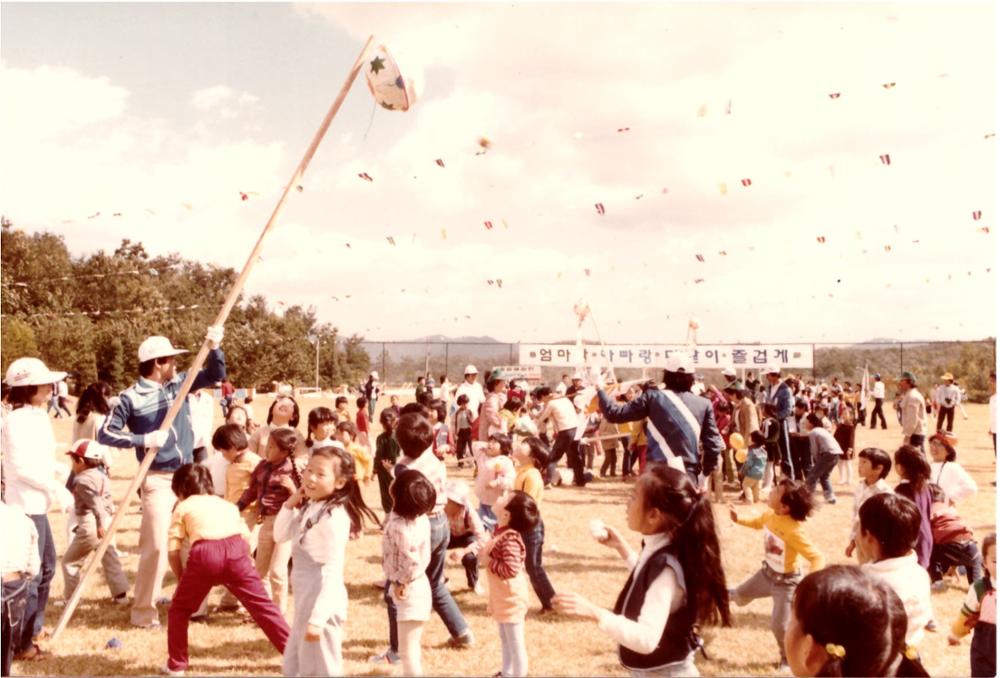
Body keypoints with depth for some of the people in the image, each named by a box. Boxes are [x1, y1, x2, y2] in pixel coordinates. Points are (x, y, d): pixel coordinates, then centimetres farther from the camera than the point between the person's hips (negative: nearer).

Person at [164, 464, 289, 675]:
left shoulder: (182, 508, 25)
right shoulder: (228, 505, 34)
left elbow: (173, 552, 16)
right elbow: (246, 538, 27)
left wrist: (182, 580, 28)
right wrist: (232, 576, 36)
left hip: (205, 554, -2)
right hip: (236, 550, 3)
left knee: (179, 610, 22)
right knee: (263, 605, 10)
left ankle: (176, 665, 25)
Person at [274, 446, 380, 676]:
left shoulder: (335, 516, -21)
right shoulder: (309, 507, 6)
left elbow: (333, 570, -24)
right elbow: (280, 535, 12)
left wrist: (317, 618, -26)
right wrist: (291, 502, -1)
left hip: (322, 603, -9)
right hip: (305, 600, 9)